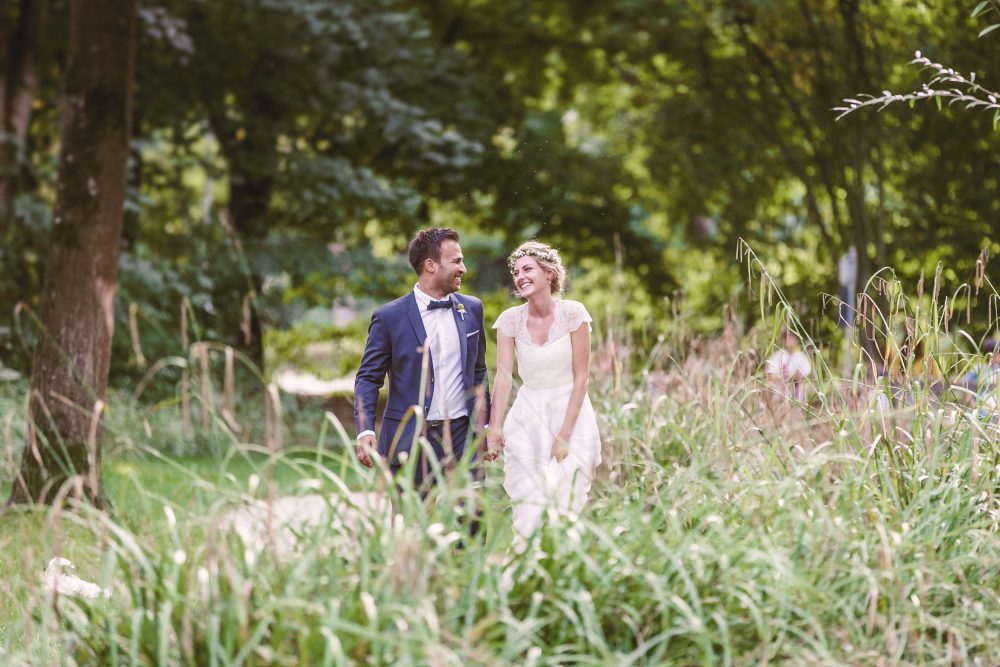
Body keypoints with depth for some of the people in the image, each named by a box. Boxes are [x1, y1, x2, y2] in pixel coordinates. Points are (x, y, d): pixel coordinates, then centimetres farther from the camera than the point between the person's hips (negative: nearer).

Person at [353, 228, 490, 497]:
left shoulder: (472, 309, 9)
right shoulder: (390, 317, -4)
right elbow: (368, 378, -2)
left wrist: (484, 424, 14)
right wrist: (365, 431, -15)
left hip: (462, 436, 3)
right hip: (409, 441, -3)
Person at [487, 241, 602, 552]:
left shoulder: (573, 313, -11)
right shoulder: (510, 319, -3)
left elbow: (581, 377, -10)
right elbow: (503, 376, -8)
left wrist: (565, 434, -14)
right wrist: (494, 429, -20)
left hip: (571, 413, -2)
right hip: (527, 418, 2)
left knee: (565, 506, -4)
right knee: (528, 511, -3)